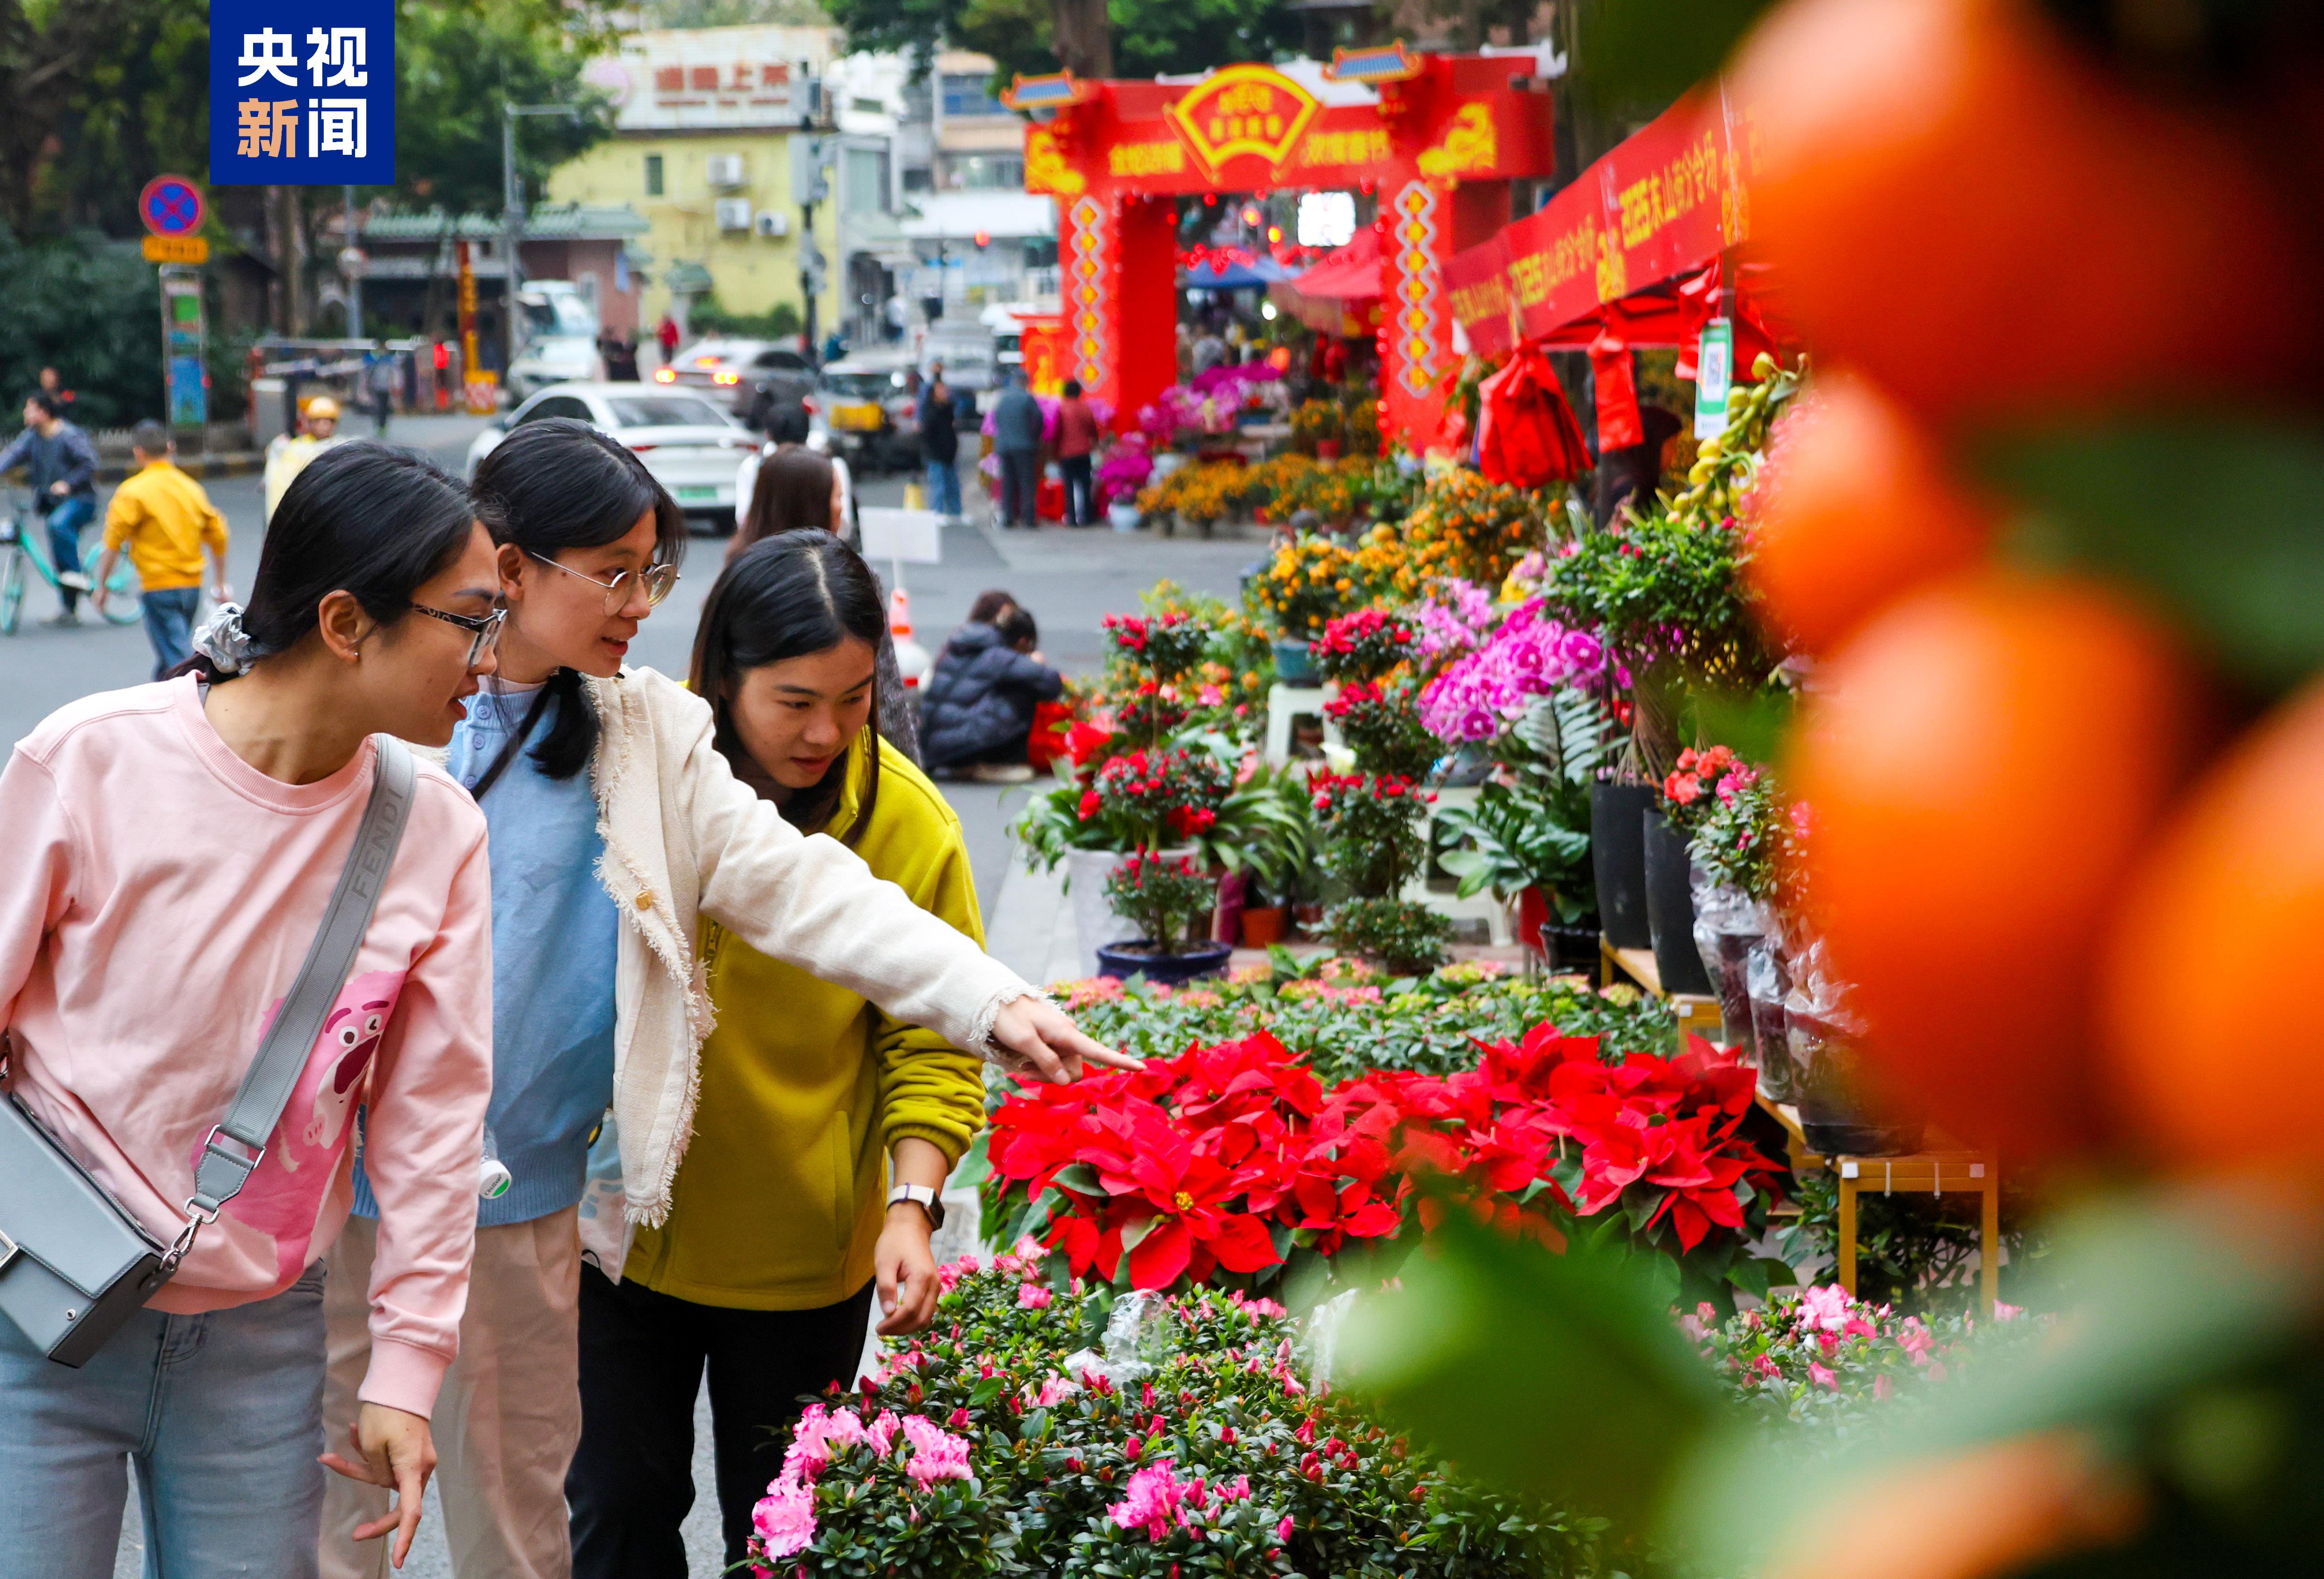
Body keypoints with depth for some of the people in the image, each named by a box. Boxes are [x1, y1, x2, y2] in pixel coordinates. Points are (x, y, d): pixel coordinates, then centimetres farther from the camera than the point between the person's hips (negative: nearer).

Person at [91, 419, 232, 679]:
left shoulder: (133, 492, -8)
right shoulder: (192, 488, 9)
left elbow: (113, 543, -11)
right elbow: (218, 538, 13)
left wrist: (101, 586, -2)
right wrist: (220, 586, 22)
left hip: (159, 587, -6)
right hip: (193, 585, 6)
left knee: (179, 660, -9)